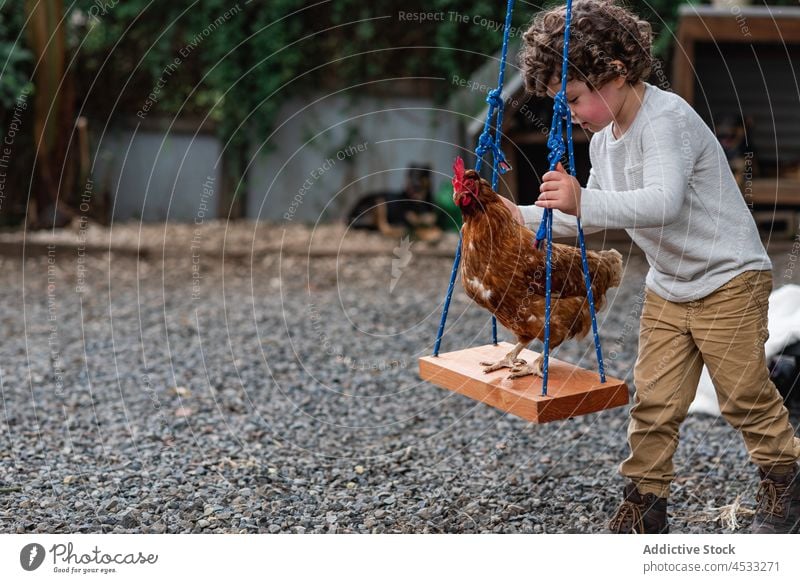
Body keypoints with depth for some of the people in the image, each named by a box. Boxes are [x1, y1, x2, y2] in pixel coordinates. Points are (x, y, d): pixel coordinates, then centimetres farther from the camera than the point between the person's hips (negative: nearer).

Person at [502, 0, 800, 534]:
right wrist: (525, 217, 4)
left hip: (729, 278, -7)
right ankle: (645, 504, 15)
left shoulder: (666, 119, -24)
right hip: (667, 287, 8)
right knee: (653, 400, 4)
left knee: (746, 394, 4)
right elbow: (600, 214, 14)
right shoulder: (604, 137, 4)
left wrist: (584, 202, -49)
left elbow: (662, 203, -38)